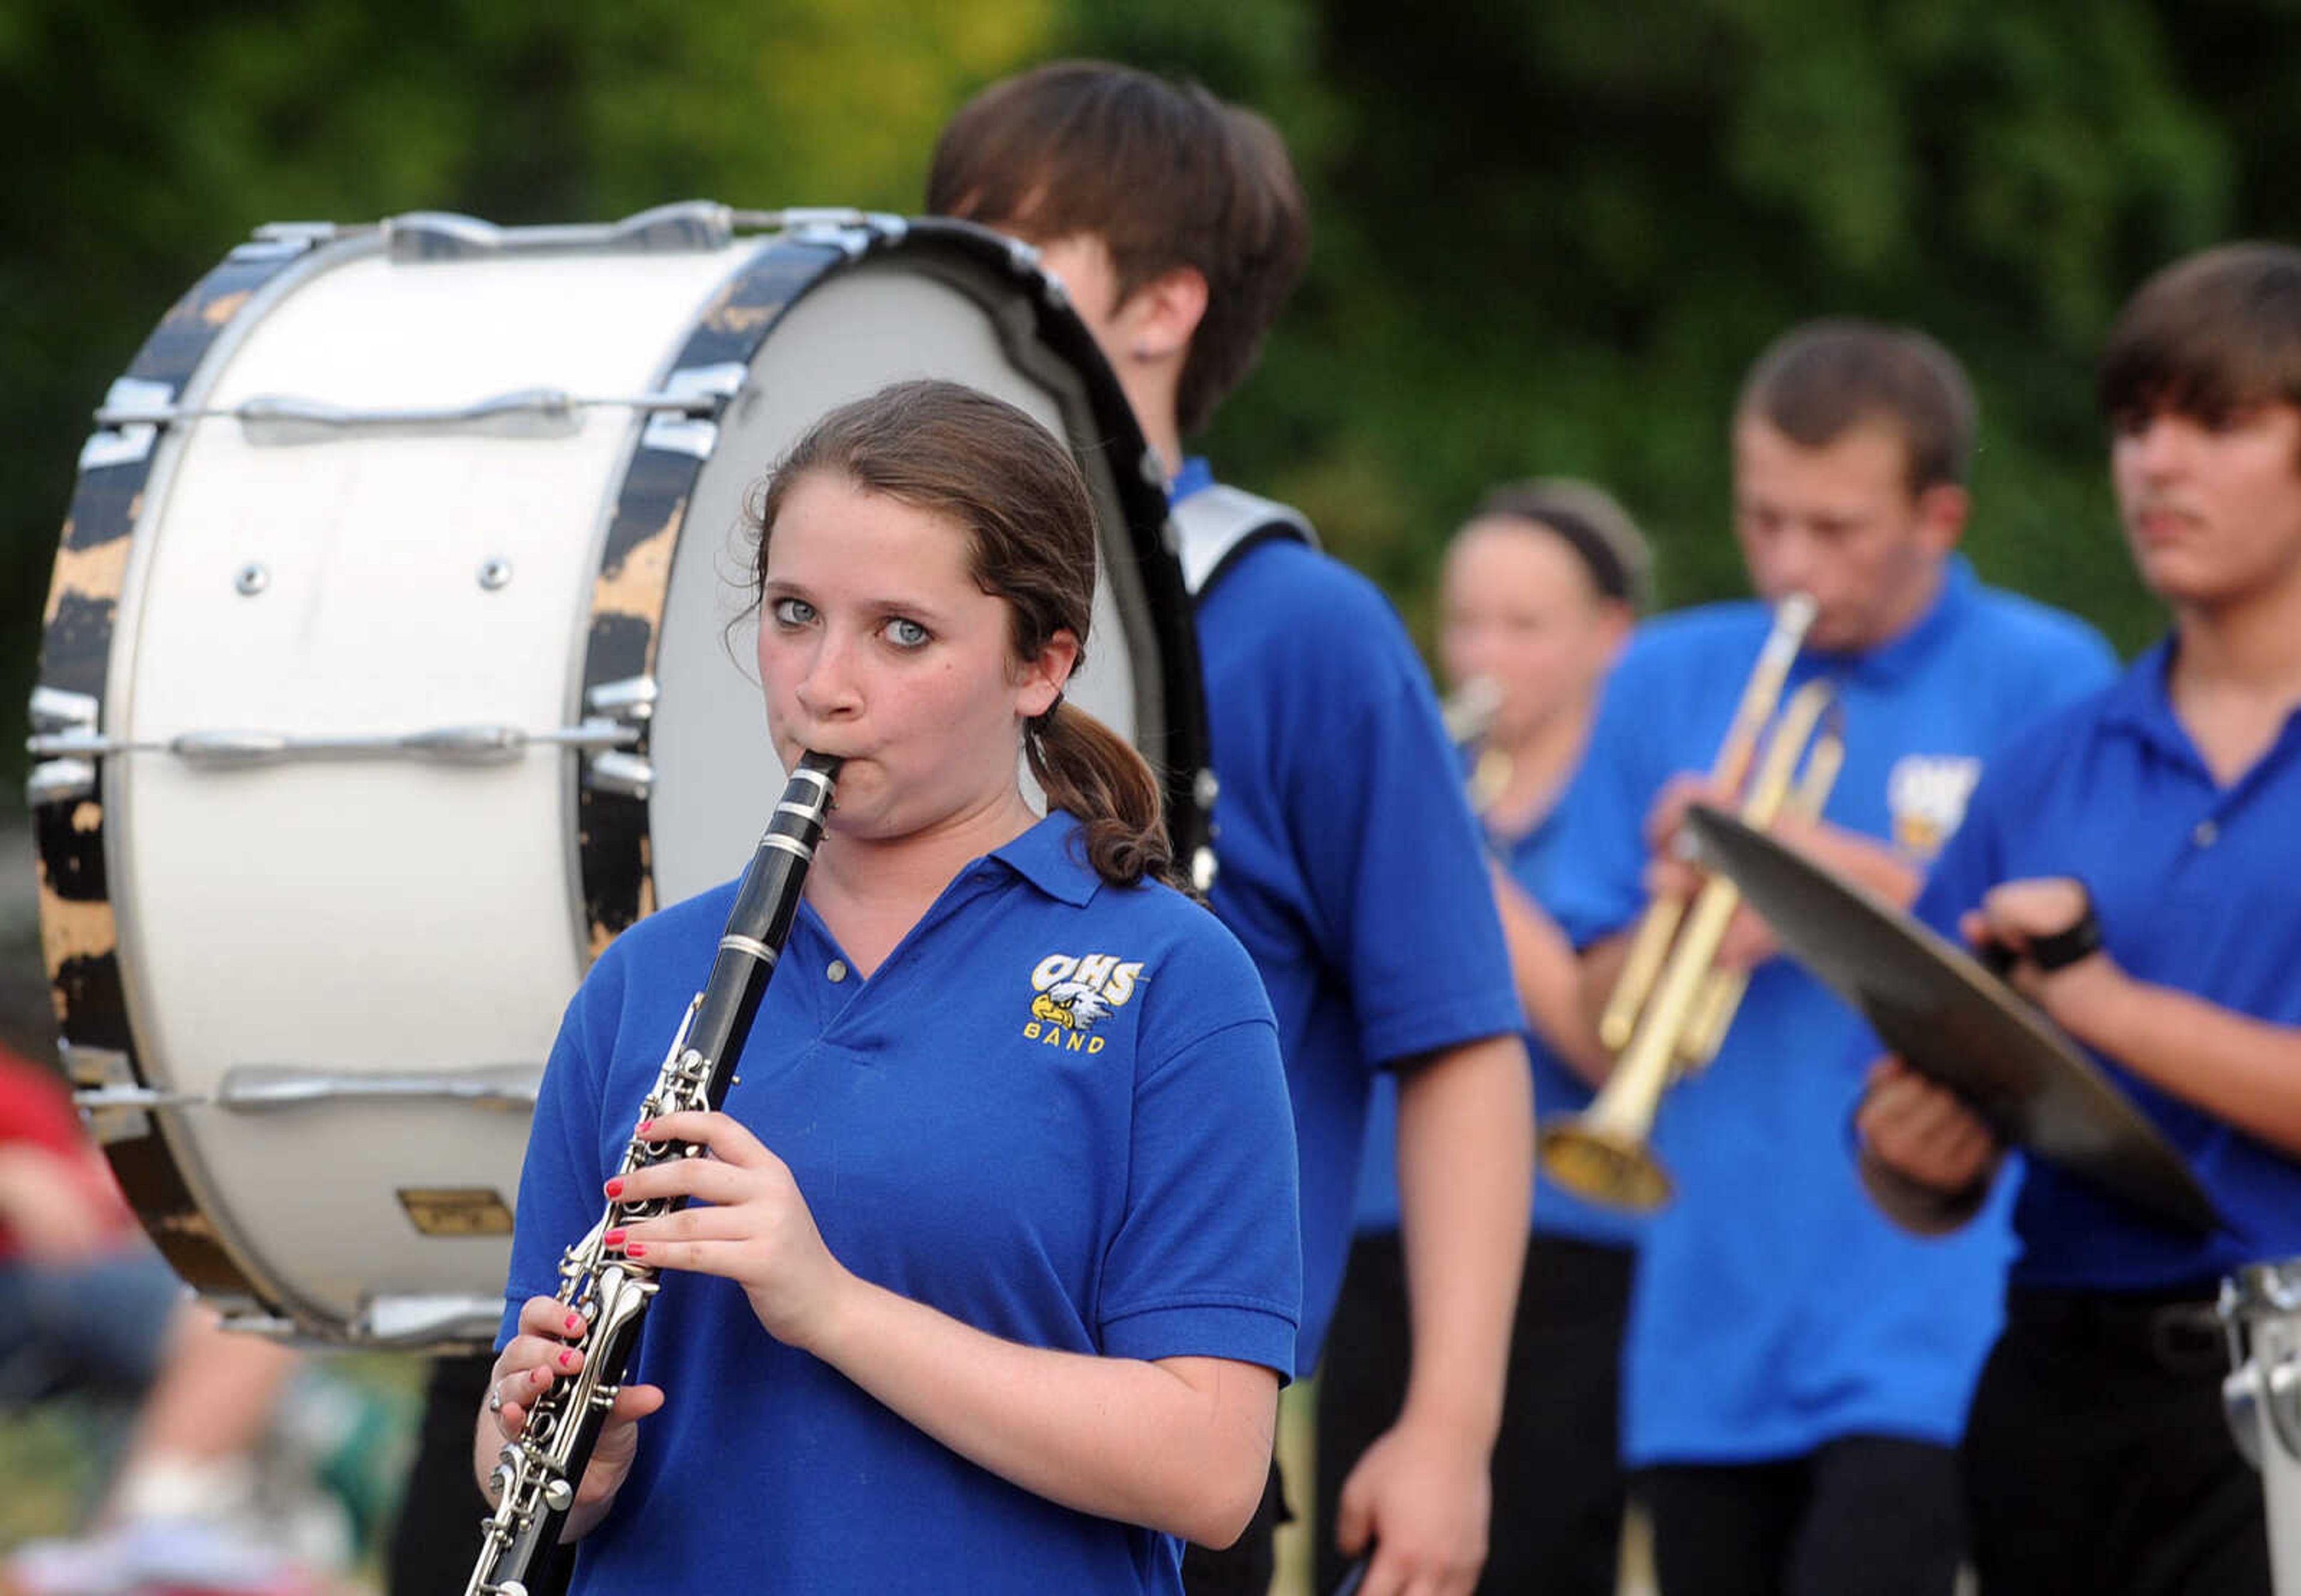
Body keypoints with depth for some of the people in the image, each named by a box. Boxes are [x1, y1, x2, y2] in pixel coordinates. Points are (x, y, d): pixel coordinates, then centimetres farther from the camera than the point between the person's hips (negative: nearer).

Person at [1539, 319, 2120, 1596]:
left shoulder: (2044, 681, 0)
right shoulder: (1666, 684, 12)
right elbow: (1596, 1029, 12)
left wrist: (1837, 867, -14)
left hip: (1928, 1331, -5)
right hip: (1713, 1332, 5)